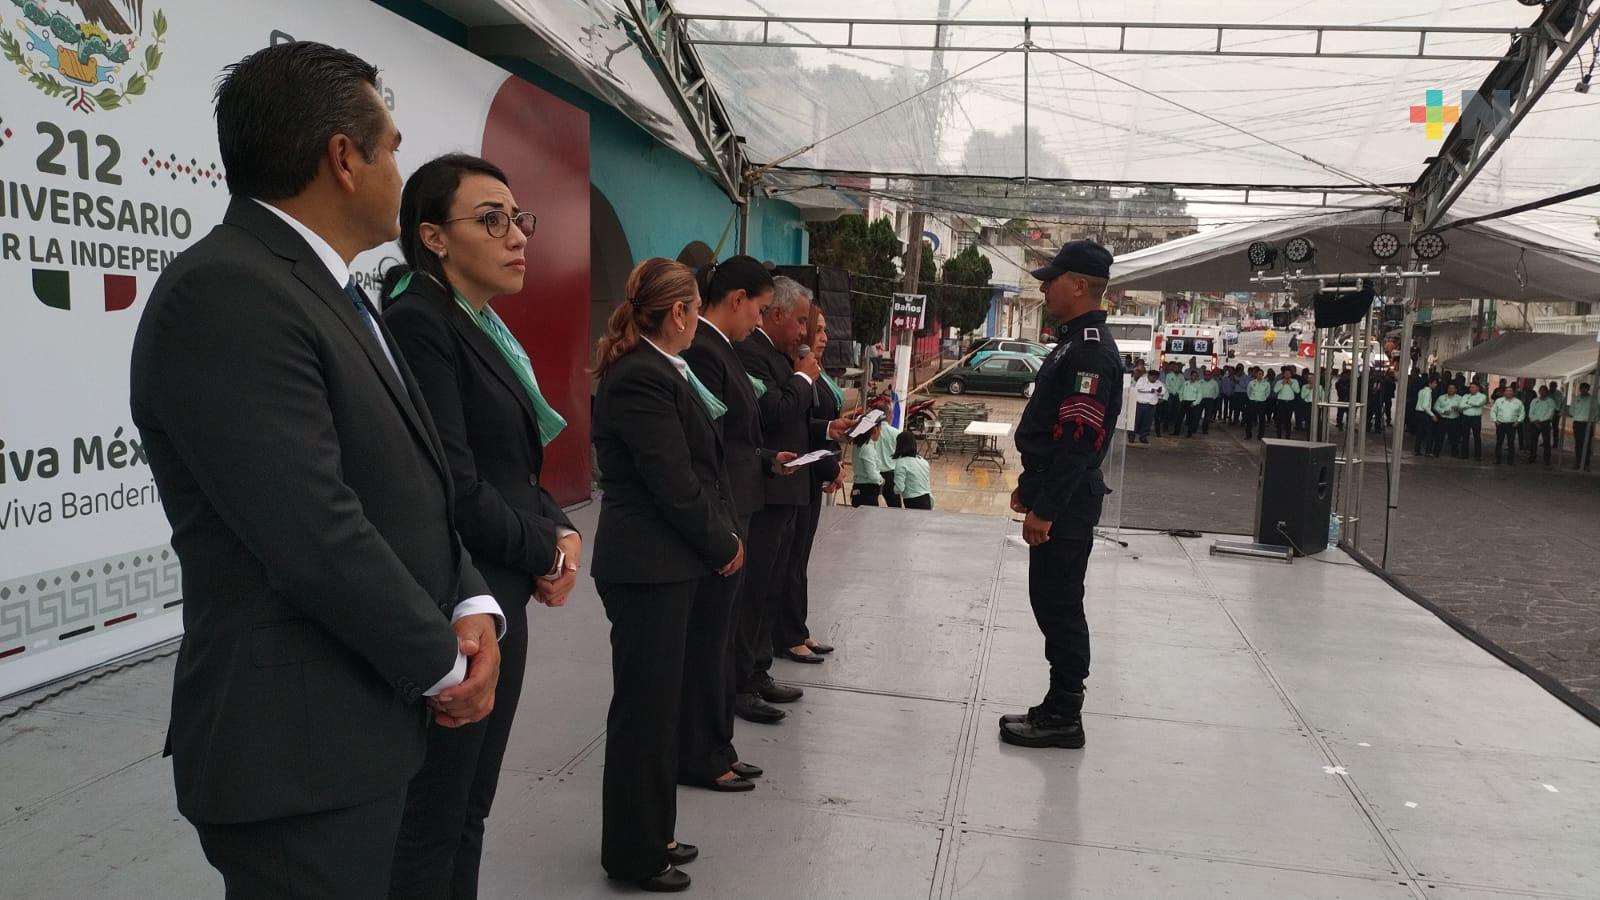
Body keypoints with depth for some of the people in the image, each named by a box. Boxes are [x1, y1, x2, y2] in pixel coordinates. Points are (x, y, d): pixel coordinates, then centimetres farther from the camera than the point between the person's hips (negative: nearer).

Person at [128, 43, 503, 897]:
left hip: (362, 720, 9)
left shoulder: (330, 292, 11)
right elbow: (314, 536, -26)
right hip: (298, 745, -9)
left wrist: (472, 607, -4)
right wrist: (442, 662, -12)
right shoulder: (222, 293, -20)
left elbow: (409, 487, 12)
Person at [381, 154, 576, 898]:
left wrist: (561, 531, -3)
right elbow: (453, 488, -22)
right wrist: (546, 552, -8)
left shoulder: (482, 328, 12)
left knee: (469, 809, 18)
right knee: (431, 823, 5)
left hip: (500, 599, 9)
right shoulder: (416, 322, -16)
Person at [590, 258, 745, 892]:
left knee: (658, 703, 18)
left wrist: (723, 535, 6)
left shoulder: (660, 371, 11)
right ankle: (634, 856, 19)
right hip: (648, 567, -10)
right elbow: (674, 483, -20)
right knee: (645, 709, 3)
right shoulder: (641, 378, -19)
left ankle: (652, 835, 32)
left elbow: (702, 461, 14)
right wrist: (722, 543, -7)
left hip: (671, 564, 10)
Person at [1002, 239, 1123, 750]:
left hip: (1067, 504, -10)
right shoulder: (1078, 343, 15)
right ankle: (1059, 707, 25)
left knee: (1059, 606, -2)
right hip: (1057, 496, 10)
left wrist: (1045, 508, -23)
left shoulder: (1091, 350, -17)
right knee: (1051, 602, 15)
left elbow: (1077, 440, -23)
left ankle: (1063, 718, 9)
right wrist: (1029, 486, 22)